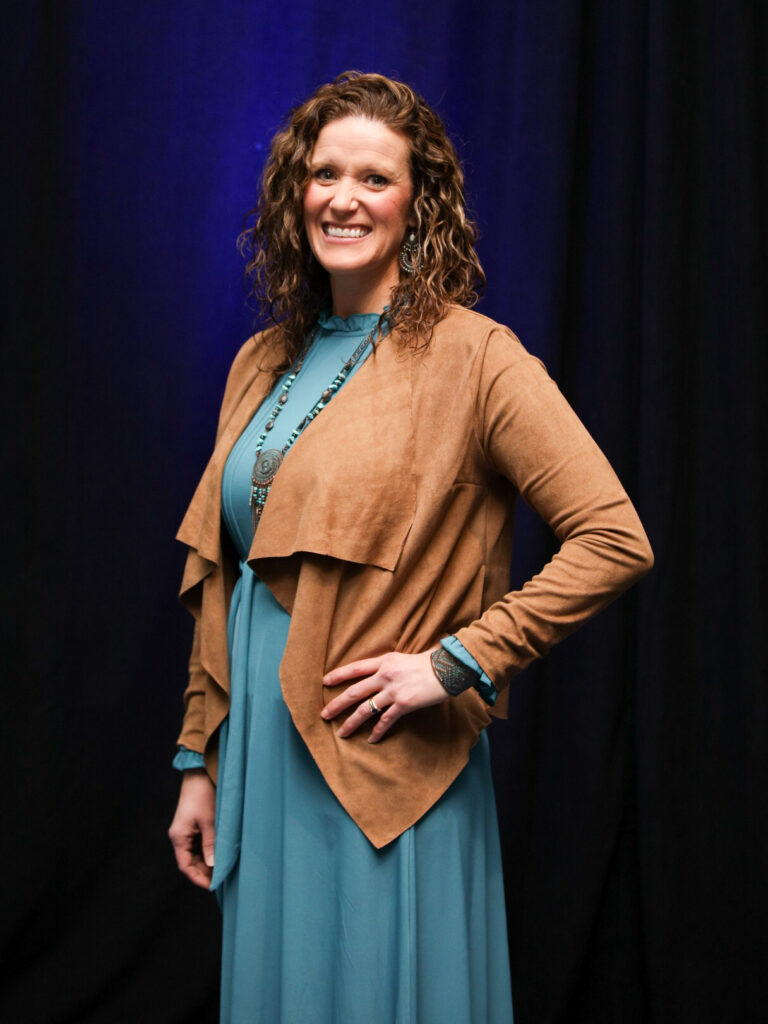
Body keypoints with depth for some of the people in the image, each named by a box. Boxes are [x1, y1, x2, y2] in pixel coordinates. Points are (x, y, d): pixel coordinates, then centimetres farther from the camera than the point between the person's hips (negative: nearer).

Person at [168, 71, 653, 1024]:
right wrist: (199, 761, 12)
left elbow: (614, 539, -15)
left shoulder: (471, 356, -10)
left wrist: (455, 661, -17)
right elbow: (219, 579, 12)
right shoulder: (262, 363, 8)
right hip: (259, 757, 6)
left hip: (383, 771, -6)